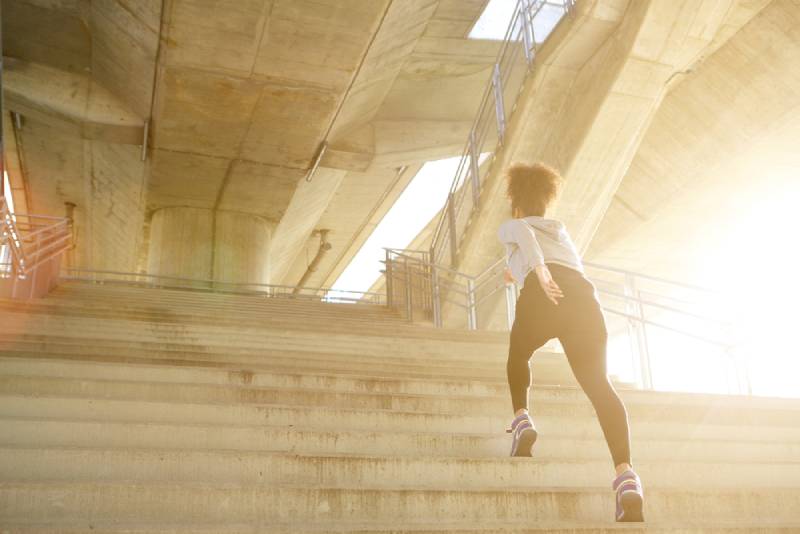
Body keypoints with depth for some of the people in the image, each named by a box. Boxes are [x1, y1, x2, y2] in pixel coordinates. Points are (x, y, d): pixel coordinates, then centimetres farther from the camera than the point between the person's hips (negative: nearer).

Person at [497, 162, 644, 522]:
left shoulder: (509, 226, 27)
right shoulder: (559, 228, 41)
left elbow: (525, 233, 1)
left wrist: (538, 270, -17)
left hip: (542, 294, -3)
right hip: (583, 293, 3)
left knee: (518, 356, 27)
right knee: (598, 383, -10)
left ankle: (521, 420, 5)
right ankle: (625, 473, -30)